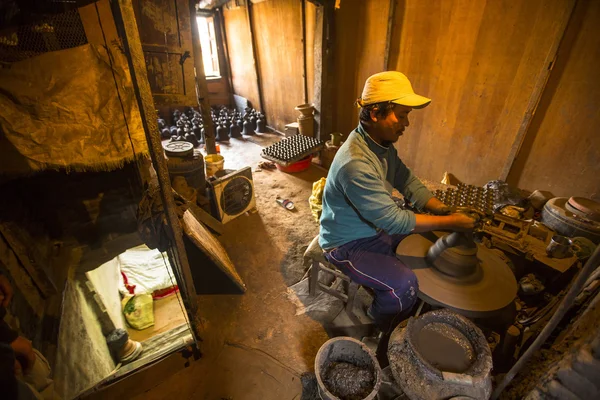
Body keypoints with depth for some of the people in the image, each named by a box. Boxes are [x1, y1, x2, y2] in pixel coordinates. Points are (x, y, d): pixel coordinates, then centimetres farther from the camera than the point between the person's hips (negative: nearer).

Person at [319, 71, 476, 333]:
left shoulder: (383, 142, -5)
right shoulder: (355, 163, -35)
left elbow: (408, 182, 1)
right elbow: (393, 220, -31)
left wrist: (444, 210, -13)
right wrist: (450, 222, -24)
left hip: (374, 226, 9)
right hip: (347, 244, -9)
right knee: (404, 285, -21)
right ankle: (383, 330, 14)